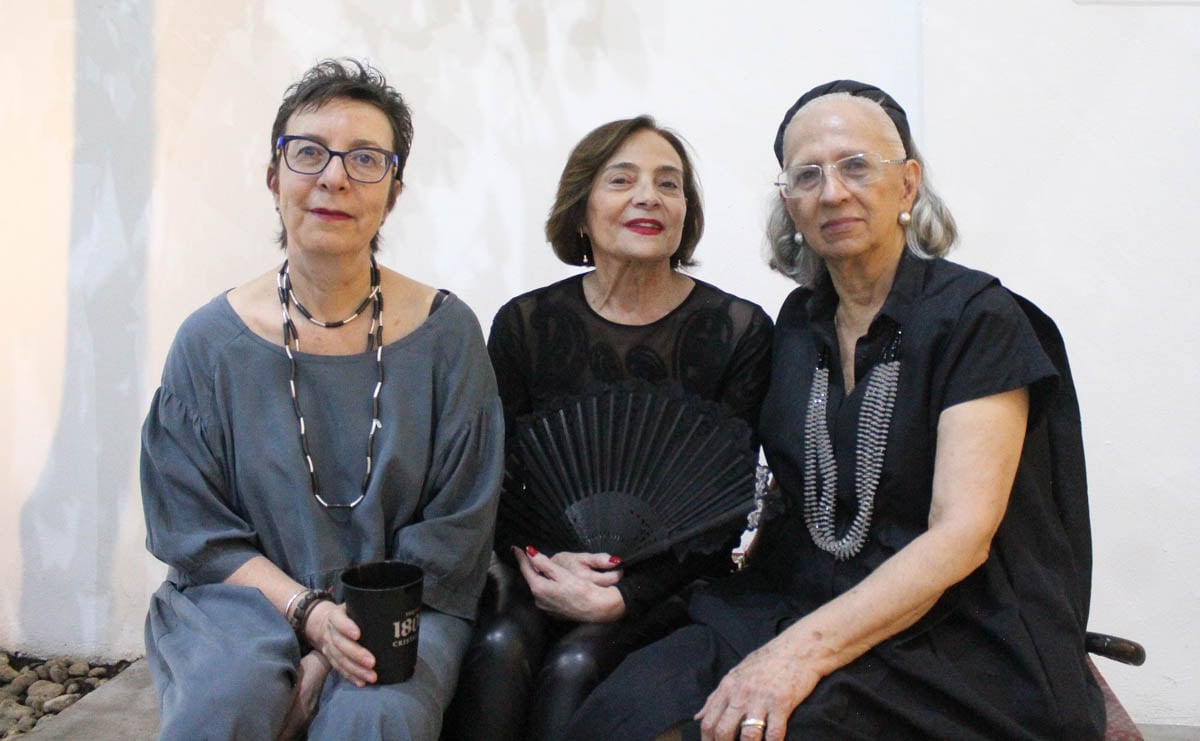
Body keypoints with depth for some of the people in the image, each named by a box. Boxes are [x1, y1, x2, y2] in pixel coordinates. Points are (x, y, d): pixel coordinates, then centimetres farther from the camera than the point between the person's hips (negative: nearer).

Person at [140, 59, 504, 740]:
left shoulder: (446, 332, -5)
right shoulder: (211, 340, -2)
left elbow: (454, 530, -4)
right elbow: (197, 529, 0)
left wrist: (347, 638, -14)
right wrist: (309, 613, -15)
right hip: (247, 592, 1)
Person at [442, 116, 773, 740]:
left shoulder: (740, 331, -2)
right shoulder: (524, 324, 3)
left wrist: (625, 596, -16)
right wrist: (537, 561, -16)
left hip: (668, 581, -1)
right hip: (547, 569, 2)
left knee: (575, 665, -28)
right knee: (500, 647, -28)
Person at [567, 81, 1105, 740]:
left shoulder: (976, 319, -8)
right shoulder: (799, 323, 10)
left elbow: (962, 533, -17)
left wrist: (807, 648, -28)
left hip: (958, 637, -4)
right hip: (803, 604, 5)